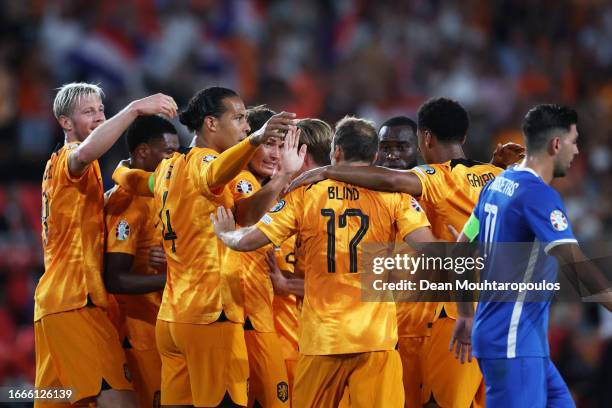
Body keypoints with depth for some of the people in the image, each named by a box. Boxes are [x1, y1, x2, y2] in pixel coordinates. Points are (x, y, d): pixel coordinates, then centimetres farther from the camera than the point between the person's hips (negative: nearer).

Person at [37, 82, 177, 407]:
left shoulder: (57, 162, 24)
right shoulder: (68, 158, -6)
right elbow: (86, 151, -31)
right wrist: (136, 108, -35)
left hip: (52, 298, 10)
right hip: (77, 299, -10)